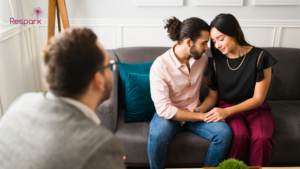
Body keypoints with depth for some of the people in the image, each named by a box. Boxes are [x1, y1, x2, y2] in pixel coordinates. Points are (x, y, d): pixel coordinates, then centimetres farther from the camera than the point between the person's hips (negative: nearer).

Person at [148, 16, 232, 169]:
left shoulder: (202, 59, -3)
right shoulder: (160, 65, -21)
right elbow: (164, 109, -24)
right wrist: (202, 116, -22)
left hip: (195, 112, 4)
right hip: (169, 114, -4)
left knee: (224, 132, -21)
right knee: (157, 136, -35)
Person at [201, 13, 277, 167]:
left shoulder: (260, 57, -11)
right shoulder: (217, 62, -2)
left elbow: (258, 98, -10)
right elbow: (212, 96, 4)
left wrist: (227, 111, -22)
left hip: (256, 109, 0)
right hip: (228, 109, 1)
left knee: (261, 138, -32)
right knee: (240, 135, -31)